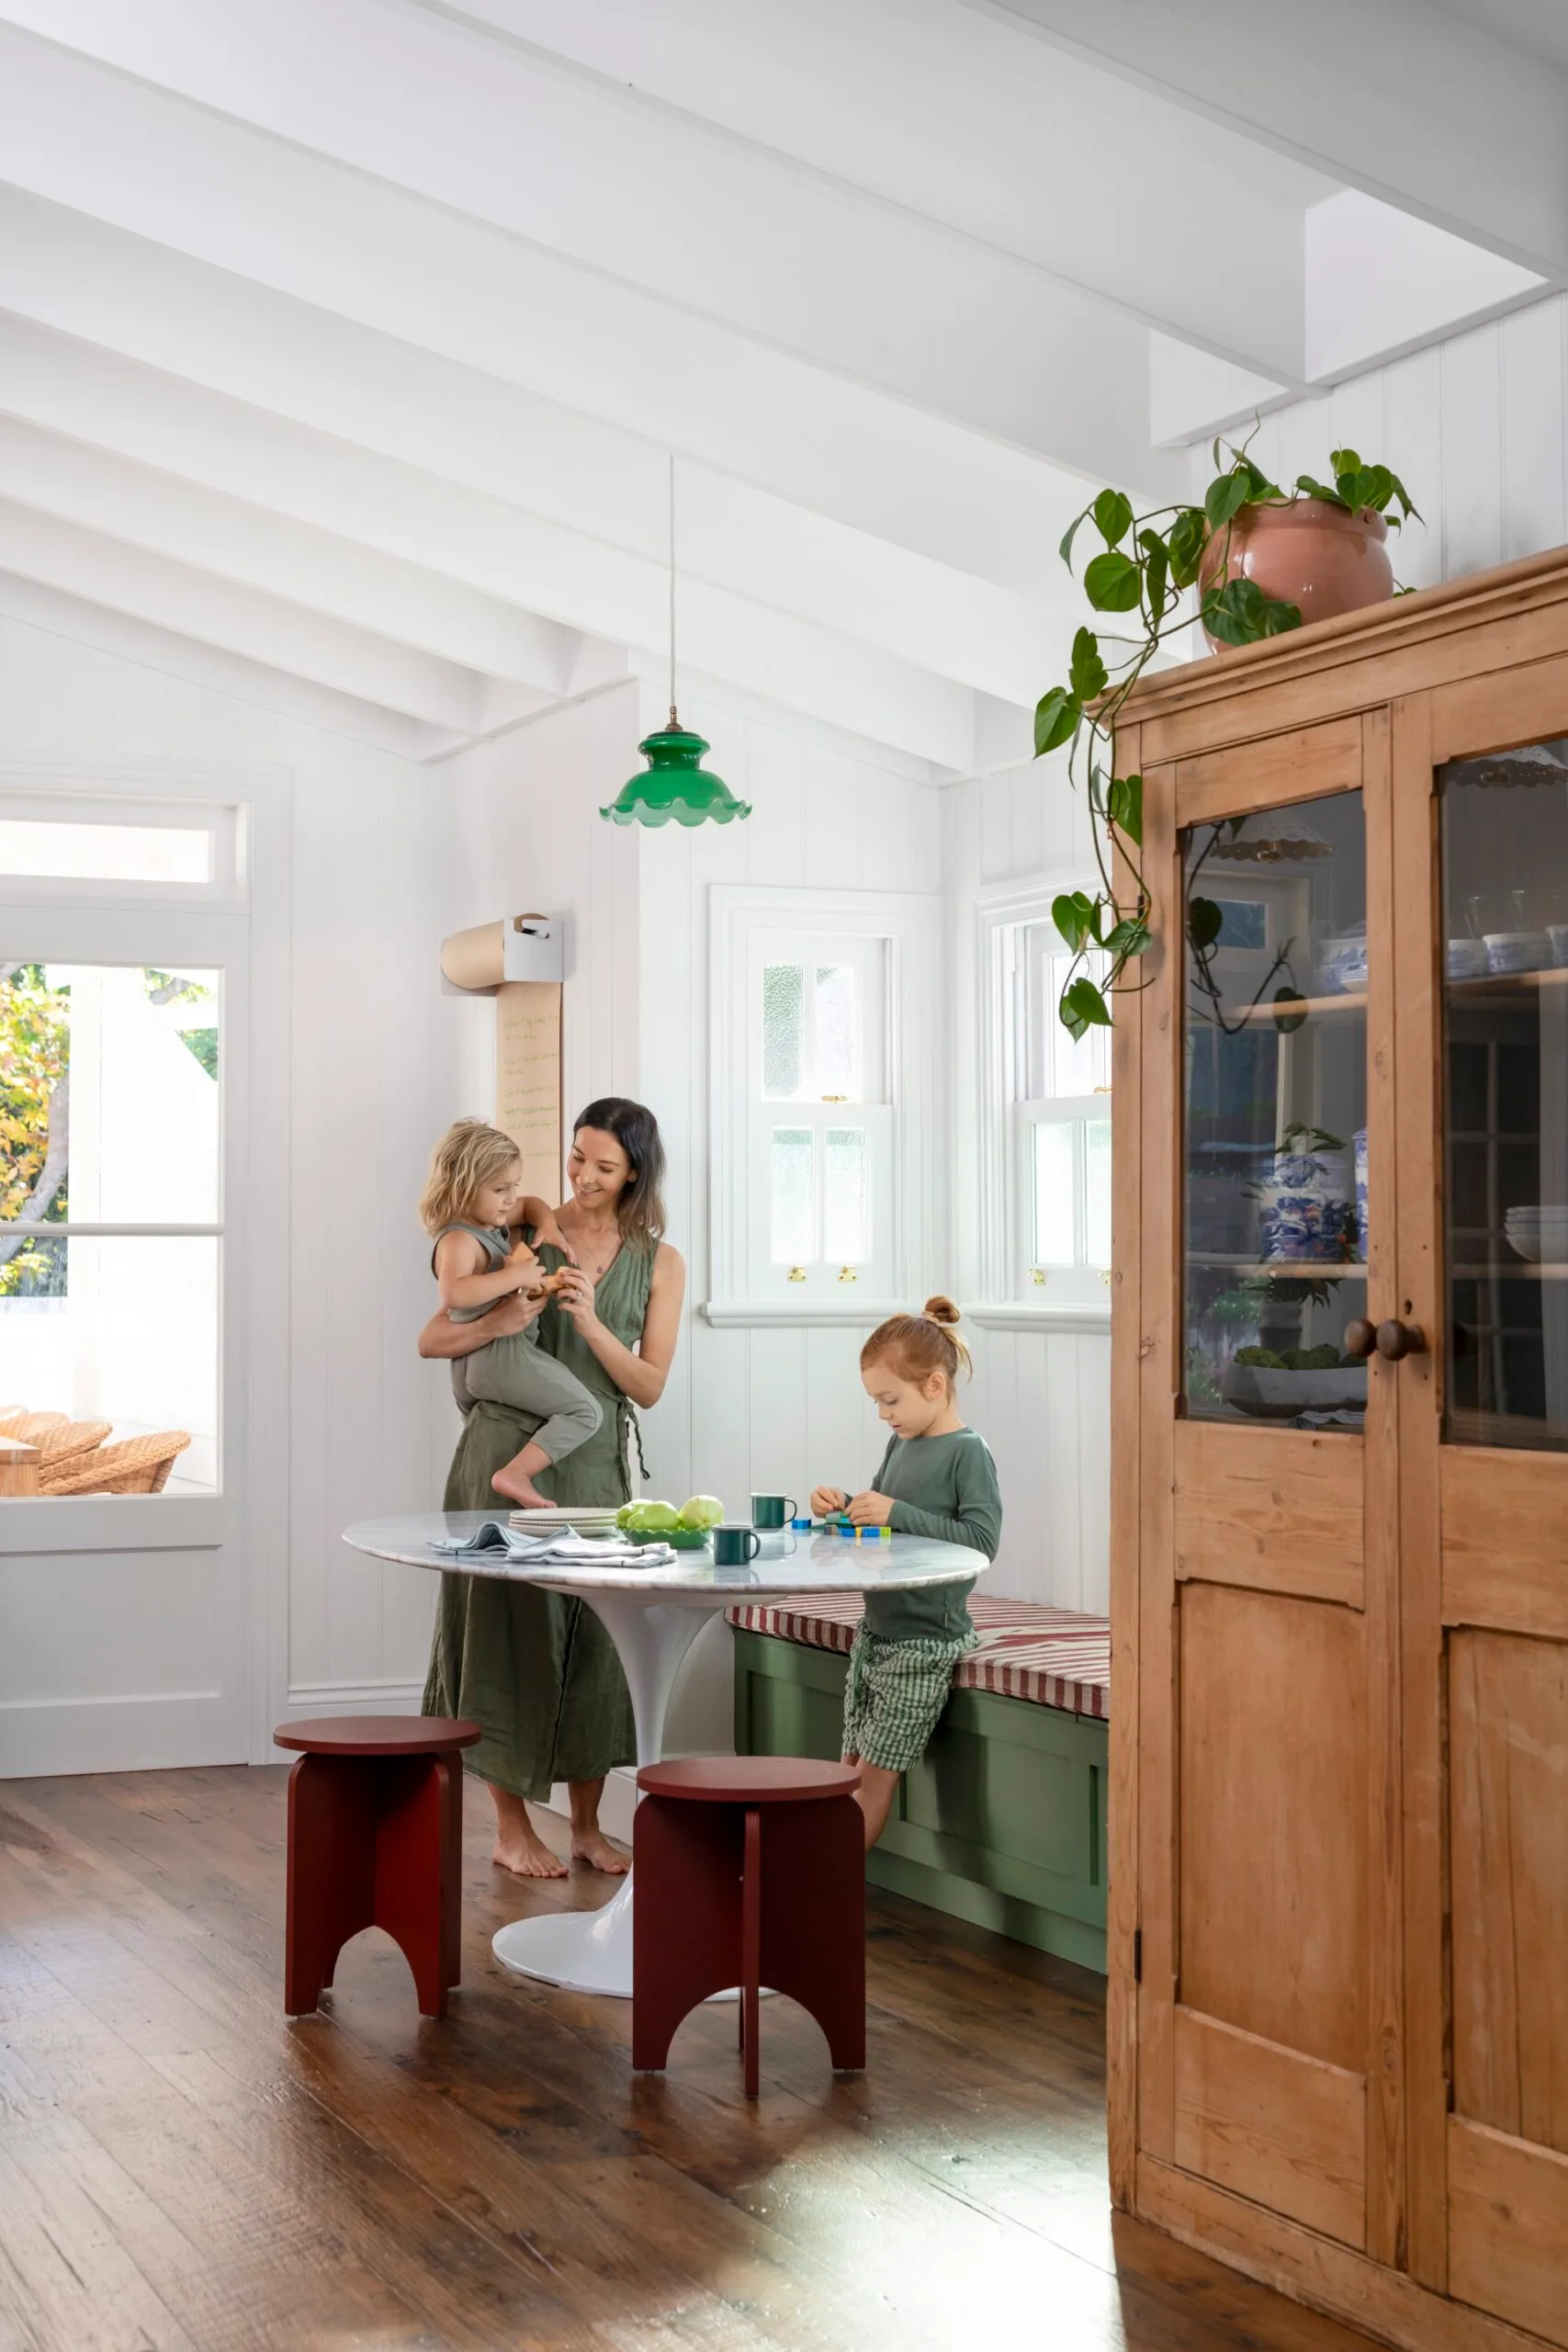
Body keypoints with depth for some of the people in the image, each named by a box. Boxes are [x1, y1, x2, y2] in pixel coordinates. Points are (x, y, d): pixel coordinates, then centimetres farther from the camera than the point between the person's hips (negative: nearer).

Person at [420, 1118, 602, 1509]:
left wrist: (547, 1224, 9)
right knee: (584, 1410, -10)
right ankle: (515, 1474, -20)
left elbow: (531, 1204, 31)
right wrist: (515, 1276, -32)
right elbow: (453, 1293, -36)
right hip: (501, 1355, -10)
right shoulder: (460, 1240, -17)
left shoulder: (492, 1222, 13)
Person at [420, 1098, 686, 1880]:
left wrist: (591, 1323, -14)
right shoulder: (525, 1235, 1)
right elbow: (432, 1340, 0)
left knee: (592, 1633, 4)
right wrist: (504, 1321, -18)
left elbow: (649, 1387, 1)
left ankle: (586, 1827, 16)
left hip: (594, 1462, 2)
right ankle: (512, 1829, 10)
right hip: (507, 1450, -2)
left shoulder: (659, 1263, 5)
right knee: (511, 1625, 0)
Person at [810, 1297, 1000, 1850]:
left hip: (925, 1641, -8)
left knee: (877, 1775, -2)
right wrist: (844, 1506, 2)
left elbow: (982, 1540, -22)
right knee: (850, 1770, 11)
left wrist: (898, 1513, -23)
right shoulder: (901, 1443, 10)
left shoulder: (969, 1453, -13)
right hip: (876, 1629, 8)